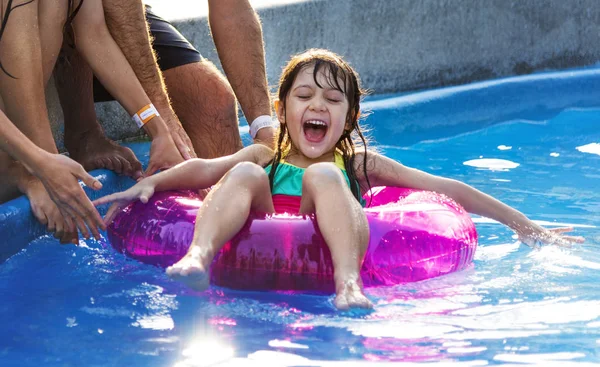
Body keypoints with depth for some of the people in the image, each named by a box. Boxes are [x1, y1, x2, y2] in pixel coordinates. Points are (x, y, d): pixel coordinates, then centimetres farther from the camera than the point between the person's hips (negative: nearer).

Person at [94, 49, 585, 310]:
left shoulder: (359, 164, 27)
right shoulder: (264, 158, 30)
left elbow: (448, 190, 23)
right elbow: (203, 170, 11)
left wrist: (525, 226, 20)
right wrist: (150, 183, -7)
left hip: (329, 253, -1)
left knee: (323, 175, -22)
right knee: (244, 175, -18)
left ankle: (349, 283, -49)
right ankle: (198, 256, -50)